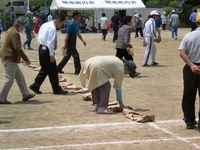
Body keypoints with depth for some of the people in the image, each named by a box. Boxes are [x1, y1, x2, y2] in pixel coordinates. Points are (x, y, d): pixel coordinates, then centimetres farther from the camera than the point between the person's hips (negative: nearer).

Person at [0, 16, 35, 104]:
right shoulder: (15, 33, -19)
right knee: (9, 80, -5)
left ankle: (25, 94, 26)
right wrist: (26, 59, -16)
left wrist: (24, 59, 19)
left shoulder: (11, 30, 14)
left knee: (20, 77, 17)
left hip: (9, 58, 11)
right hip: (10, 59, -11)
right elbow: (18, 48, -23)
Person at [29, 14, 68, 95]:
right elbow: (50, 42, -22)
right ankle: (57, 89, 10)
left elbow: (39, 38, 16)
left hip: (42, 48, 9)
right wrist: (52, 55, -21)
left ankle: (35, 86, 18)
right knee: (53, 70, 1)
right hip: (47, 50, -9)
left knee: (44, 69, 18)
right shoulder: (52, 28, -17)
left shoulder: (45, 25, 11)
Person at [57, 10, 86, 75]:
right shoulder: (71, 24, -20)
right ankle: (78, 71, 0)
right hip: (70, 43, -10)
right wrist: (65, 45, -22)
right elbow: (67, 35, -21)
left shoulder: (76, 24, 10)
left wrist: (82, 40, 7)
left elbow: (77, 33, 19)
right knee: (76, 55, -7)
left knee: (68, 56, 16)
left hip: (73, 42, 10)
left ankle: (58, 68, 24)